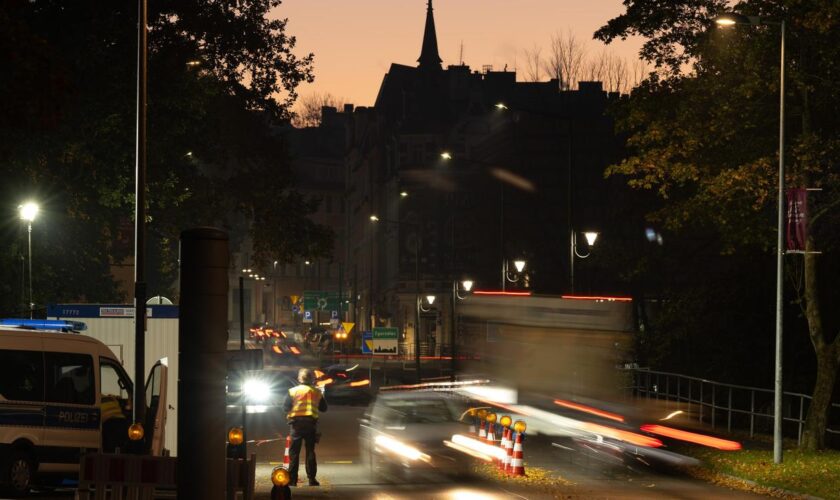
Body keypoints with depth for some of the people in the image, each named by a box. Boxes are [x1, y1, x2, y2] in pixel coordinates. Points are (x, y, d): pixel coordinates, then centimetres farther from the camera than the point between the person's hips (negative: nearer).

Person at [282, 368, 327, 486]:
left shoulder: (293, 391, -3)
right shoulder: (317, 392, 4)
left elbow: (286, 407, -5)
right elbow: (323, 408, 11)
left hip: (296, 423, -2)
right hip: (311, 423, 2)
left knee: (294, 451, 2)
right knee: (310, 451, 7)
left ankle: (292, 479, -3)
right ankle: (312, 479, 3)